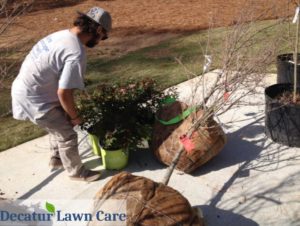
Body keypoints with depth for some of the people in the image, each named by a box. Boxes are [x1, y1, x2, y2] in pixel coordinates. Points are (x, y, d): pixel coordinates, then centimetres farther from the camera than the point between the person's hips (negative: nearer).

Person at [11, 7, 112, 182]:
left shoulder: (63, 35, 3)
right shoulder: (76, 54, -27)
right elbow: (64, 93, -25)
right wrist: (75, 116, -7)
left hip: (25, 88, 9)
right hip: (33, 97, -9)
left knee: (58, 126, 26)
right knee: (67, 135, 4)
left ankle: (57, 159, 46)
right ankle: (77, 172, 24)